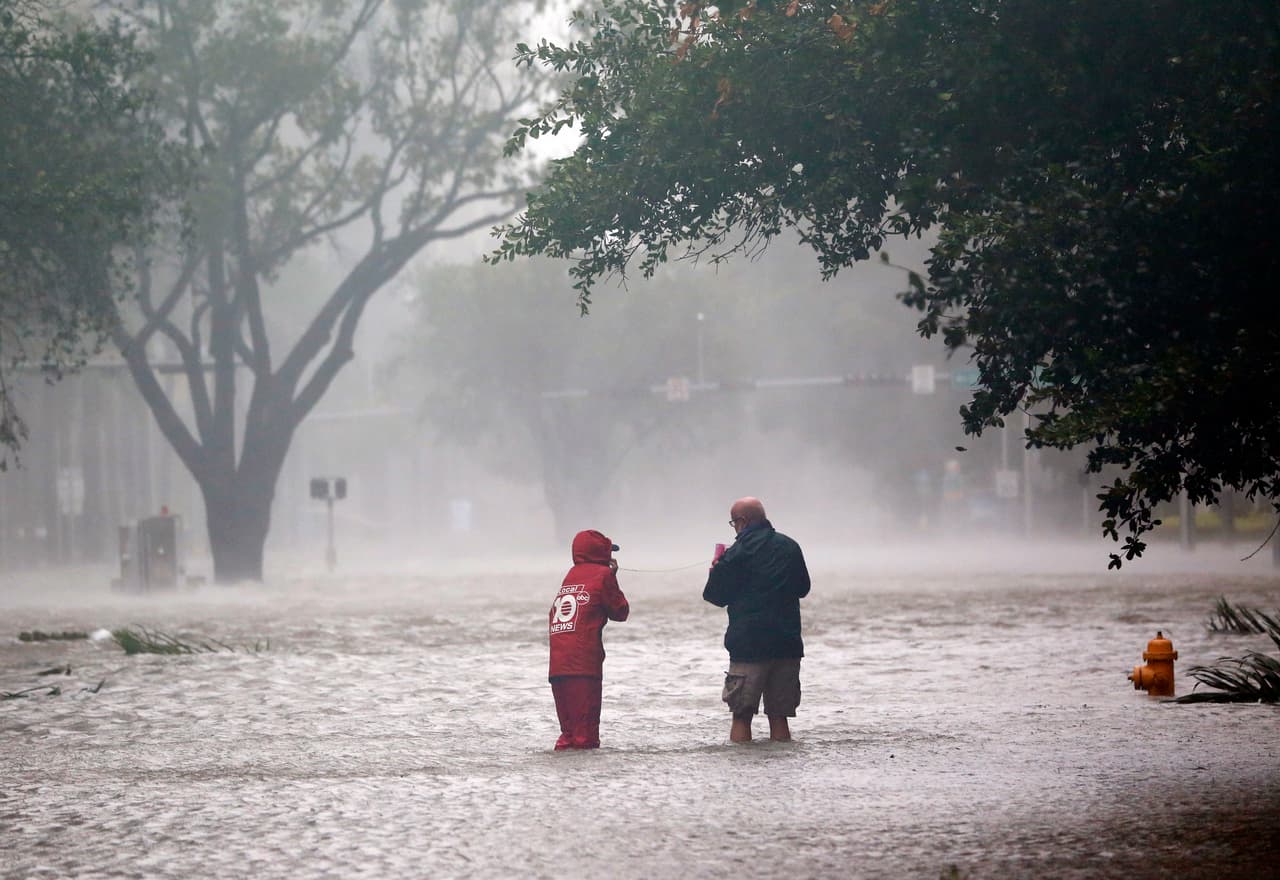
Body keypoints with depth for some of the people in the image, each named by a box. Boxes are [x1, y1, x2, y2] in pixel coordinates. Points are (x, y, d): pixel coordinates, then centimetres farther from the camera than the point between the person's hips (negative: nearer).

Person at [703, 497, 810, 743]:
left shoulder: (738, 553, -9)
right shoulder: (790, 547, 7)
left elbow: (716, 596, -2)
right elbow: (803, 588, 18)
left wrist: (716, 570, 15)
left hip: (748, 646, -4)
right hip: (788, 645, 4)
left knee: (741, 715, 2)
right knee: (779, 716, 9)